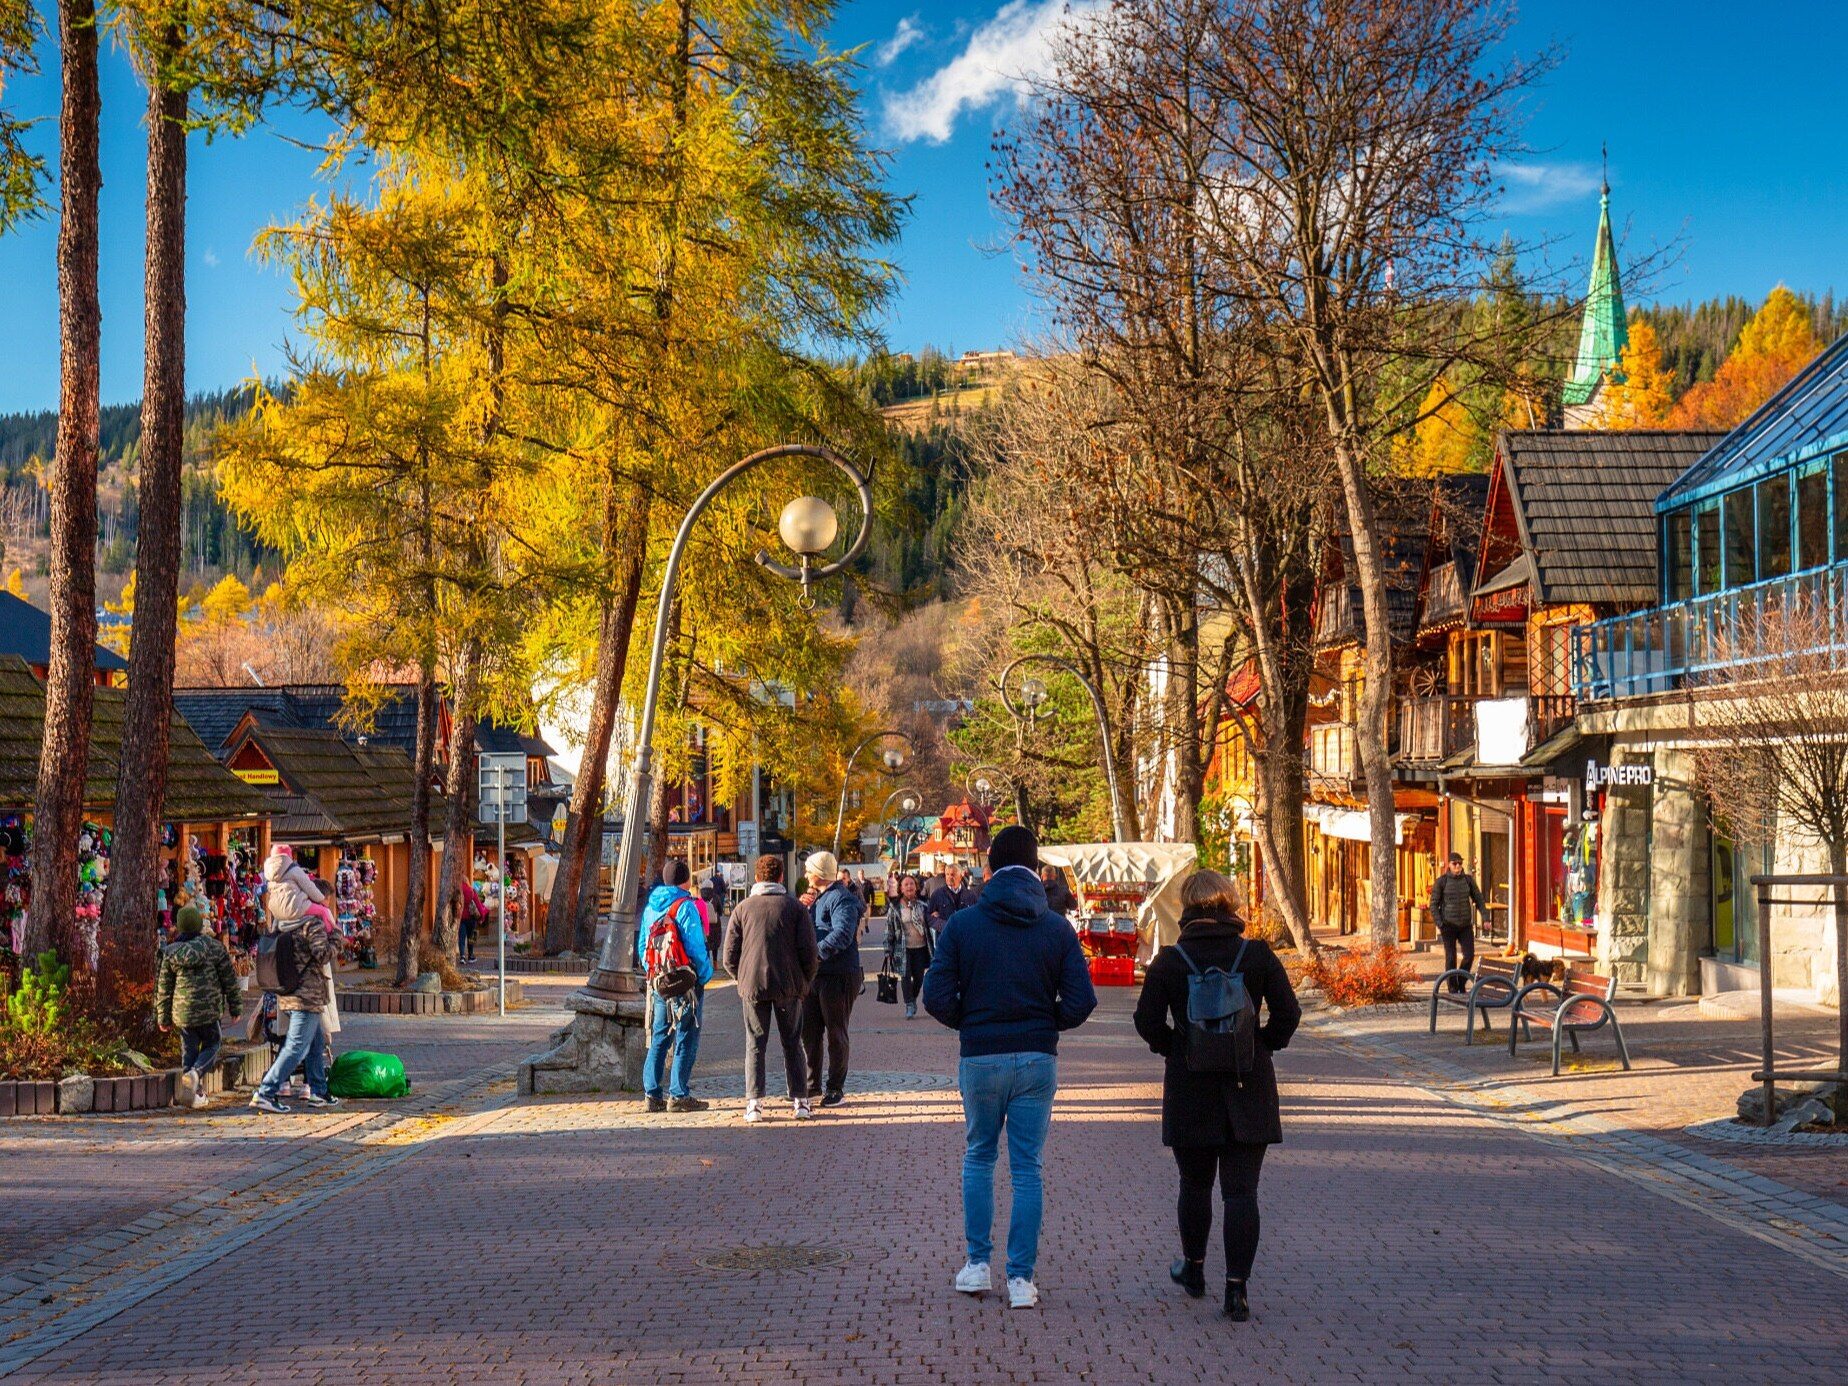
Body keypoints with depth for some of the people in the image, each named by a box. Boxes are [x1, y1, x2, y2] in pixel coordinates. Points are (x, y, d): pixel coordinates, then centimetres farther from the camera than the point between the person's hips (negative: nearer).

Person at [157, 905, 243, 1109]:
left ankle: (195, 1094, 8)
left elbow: (164, 988, 9)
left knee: (189, 1050, 12)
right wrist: (235, 1007, 13)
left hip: (182, 1011, 2)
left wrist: (164, 1018, 16)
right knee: (211, 1044, 13)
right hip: (209, 1008, -2)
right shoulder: (214, 947, -1)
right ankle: (196, 1073, -14)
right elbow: (229, 979, 4)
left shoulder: (170, 952, 5)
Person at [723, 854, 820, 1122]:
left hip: (752, 985, 0)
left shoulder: (743, 908, 3)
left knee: (754, 1045, 6)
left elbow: (729, 956, 2)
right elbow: (809, 951, -4)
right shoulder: (795, 906, 1)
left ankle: (754, 1103, 0)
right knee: (792, 1043, 9)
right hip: (789, 986, 0)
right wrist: (805, 982, 9)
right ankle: (800, 1101, 7)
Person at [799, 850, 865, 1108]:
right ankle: (813, 1086, 21)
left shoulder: (841, 899, -13)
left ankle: (836, 1089, 8)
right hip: (814, 975, 9)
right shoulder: (817, 898, 19)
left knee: (836, 1033, 0)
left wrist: (816, 953, -32)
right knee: (809, 1031, 12)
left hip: (838, 975, -9)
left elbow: (841, 934, -27)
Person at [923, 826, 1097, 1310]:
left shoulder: (963, 923, -4)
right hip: (1037, 1060, 0)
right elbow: (1081, 1001, -6)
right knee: (1026, 1168, 6)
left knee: (978, 1157, 18)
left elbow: (937, 997, -8)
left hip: (980, 1058, 0)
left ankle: (977, 1264, 18)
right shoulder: (1057, 928, -2)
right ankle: (1021, 1278, 5)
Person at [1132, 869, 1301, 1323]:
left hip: (1190, 1088, 0)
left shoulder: (1169, 961, -5)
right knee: (1241, 1191, 1)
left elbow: (1147, 1021, -7)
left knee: (1195, 1184, 18)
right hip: (1249, 1088, 0)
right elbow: (1287, 1013, -6)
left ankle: (1193, 1269, 34)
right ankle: (1236, 1289, -4)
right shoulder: (1258, 954, -4)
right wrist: (1263, 1046, 9)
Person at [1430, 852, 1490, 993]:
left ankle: (1461, 982, 18)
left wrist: (1485, 917, -2)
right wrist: (1439, 923, -12)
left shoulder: (1468, 880, 6)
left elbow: (1478, 900, 10)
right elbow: (1434, 904, -1)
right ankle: (1453, 987, 10)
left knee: (1470, 955, -4)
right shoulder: (1441, 881, -2)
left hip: (1466, 925, 3)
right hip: (1448, 925, -3)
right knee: (1451, 958, 0)